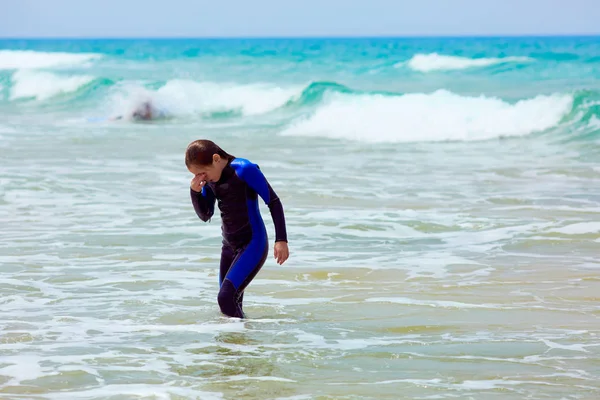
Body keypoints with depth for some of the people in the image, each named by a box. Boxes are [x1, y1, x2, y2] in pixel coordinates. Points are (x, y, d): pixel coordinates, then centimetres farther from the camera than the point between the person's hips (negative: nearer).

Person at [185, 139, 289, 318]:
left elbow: (273, 201, -12)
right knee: (231, 303, 7)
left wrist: (281, 240, -17)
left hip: (253, 244, -8)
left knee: (226, 298, -20)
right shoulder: (209, 178, 4)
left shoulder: (244, 169, -16)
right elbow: (205, 215, 12)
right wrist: (195, 191, -7)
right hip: (229, 246, 8)